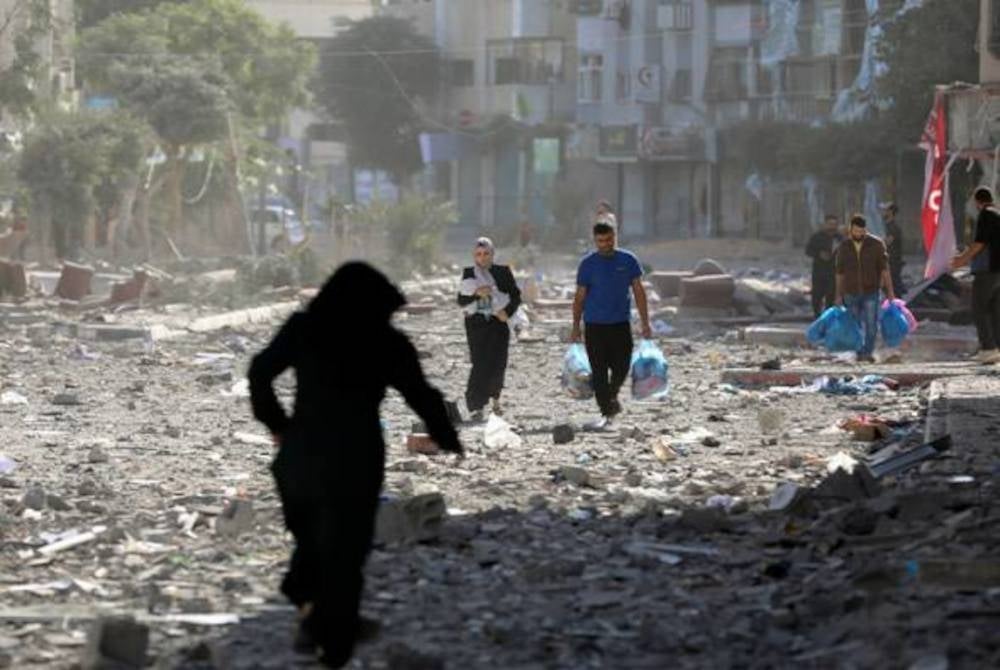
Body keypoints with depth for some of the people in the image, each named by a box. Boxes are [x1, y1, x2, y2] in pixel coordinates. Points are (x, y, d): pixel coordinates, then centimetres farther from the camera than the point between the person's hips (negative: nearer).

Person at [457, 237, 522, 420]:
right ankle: (476, 407, -12)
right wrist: (476, 293, -17)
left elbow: (516, 295, 6)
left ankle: (494, 396, 28)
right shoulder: (468, 274, 7)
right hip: (476, 324, -1)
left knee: (497, 364, -1)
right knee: (480, 363, -10)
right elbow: (461, 300, 1)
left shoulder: (503, 272, 5)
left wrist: (508, 311, -11)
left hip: (498, 322, 1)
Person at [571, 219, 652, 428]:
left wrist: (645, 323, 2)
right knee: (599, 372, -3)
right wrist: (576, 327, 2)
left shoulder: (628, 260, 3)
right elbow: (580, 297, 4)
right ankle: (606, 412, 4)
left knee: (621, 368, 2)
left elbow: (638, 292, 6)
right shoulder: (588, 264, 0)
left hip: (620, 324, 1)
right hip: (595, 325, -1)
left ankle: (612, 396, 32)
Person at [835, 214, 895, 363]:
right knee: (856, 326, 6)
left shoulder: (876, 244, -6)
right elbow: (840, 273, 7)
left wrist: (889, 291, -9)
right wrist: (838, 295, 8)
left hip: (871, 292, -2)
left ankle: (868, 352, -1)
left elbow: (884, 268, -5)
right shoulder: (843, 247, 1)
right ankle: (860, 353, 16)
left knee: (871, 325, -11)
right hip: (851, 293, 2)